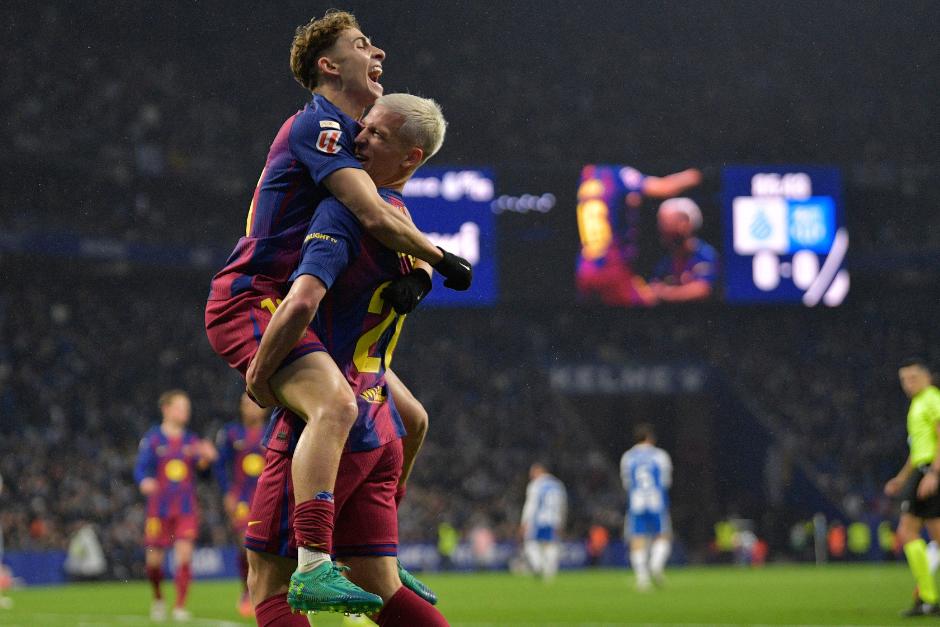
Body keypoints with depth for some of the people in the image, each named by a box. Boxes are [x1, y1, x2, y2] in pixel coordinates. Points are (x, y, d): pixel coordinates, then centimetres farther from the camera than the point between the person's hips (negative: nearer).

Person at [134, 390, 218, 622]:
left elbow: (201, 466, 0)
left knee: (185, 555, -12)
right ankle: (158, 599, 31)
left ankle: (180, 606, -6)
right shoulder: (153, 439, 2)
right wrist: (145, 482, -26)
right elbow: (140, 468, -3)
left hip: (186, 508, 2)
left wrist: (206, 458, -23)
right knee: (154, 559, 4)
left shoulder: (191, 440, 10)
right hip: (159, 506, -1)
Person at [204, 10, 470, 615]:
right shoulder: (320, 124, -13)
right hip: (249, 299, -10)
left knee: (407, 420, 13)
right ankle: (313, 567, -42)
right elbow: (375, 216, -24)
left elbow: (399, 221, 12)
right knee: (336, 405, -34)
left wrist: (418, 272, -11)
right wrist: (444, 260, -9)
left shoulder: (351, 133, 19)